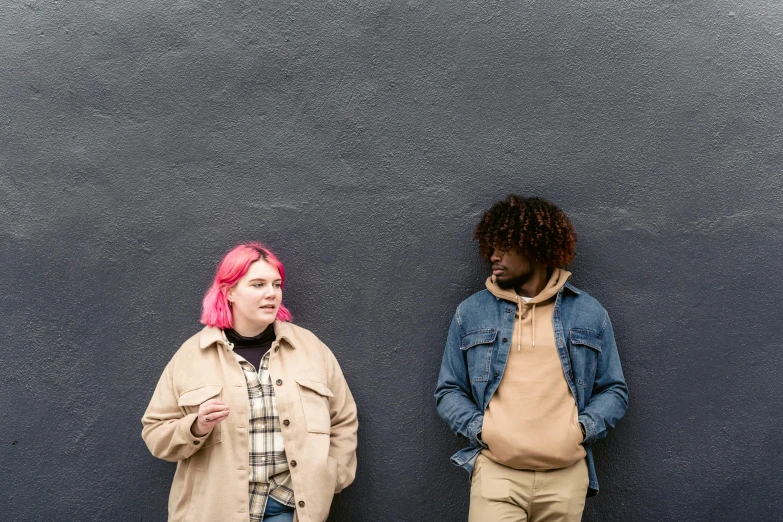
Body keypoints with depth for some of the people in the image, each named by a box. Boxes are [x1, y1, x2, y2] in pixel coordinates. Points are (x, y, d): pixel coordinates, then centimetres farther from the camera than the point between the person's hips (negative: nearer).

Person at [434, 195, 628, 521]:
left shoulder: (589, 313, 6)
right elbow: (448, 391, 9)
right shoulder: (471, 312, 5)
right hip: (496, 468, -1)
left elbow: (613, 390, 11)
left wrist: (581, 429, -5)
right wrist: (481, 429, -7)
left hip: (567, 473, 1)